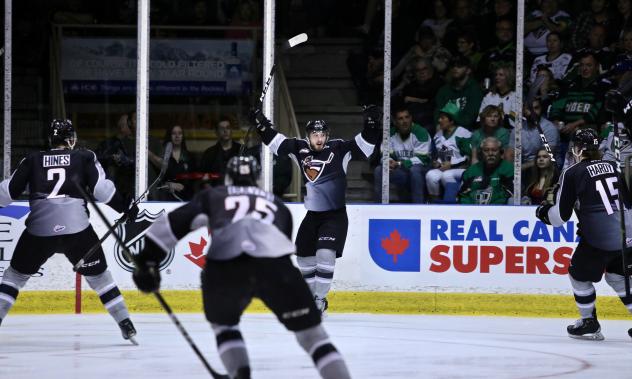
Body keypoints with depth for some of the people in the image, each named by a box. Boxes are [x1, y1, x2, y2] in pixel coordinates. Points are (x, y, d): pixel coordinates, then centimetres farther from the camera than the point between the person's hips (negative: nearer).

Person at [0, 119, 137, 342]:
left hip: (39, 229, 0)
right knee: (98, 275, 15)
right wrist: (126, 207, 10)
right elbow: (101, 189, 1)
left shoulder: (33, 160, 14)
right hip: (77, 229, 0)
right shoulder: (84, 158, 11)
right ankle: (126, 325, 11)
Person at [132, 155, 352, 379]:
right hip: (273, 263, 0)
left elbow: (173, 223, 22)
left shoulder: (212, 196, 33)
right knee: (311, 332, 11)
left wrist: (147, 260, 27)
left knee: (223, 323, 30)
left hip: (224, 265, 0)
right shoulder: (277, 204, 37)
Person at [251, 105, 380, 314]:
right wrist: (261, 123, -5)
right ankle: (309, 295, 30)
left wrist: (371, 124, -32)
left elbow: (364, 144, -17)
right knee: (304, 256, 12)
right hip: (312, 215, 5)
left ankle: (320, 299, -10)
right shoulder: (300, 149, -1)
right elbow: (276, 141, 5)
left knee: (325, 254, -19)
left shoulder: (339, 149, -10)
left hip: (335, 216, -5)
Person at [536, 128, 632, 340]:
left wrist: (543, 212, 19)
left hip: (599, 239, -5)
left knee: (579, 275, 15)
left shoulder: (573, 174, -4)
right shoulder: (614, 167, 11)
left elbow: (560, 216, -2)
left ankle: (589, 324, 20)